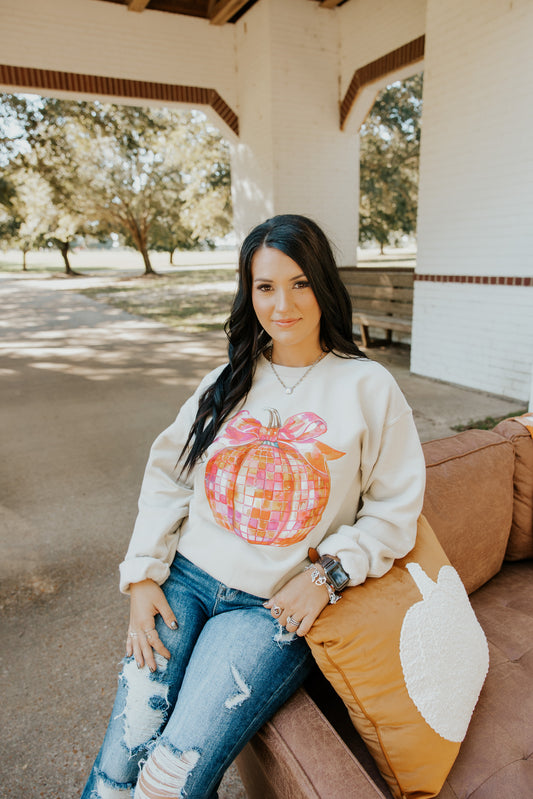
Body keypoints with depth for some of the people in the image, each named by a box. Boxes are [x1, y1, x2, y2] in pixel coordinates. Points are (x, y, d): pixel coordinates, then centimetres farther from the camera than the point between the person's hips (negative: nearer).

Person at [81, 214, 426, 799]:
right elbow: (166, 477, 10)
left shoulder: (368, 387, -2)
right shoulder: (226, 382, 8)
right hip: (184, 582, 3)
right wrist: (142, 576, 2)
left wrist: (325, 575, -10)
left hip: (273, 608, -2)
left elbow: (395, 511, 0)